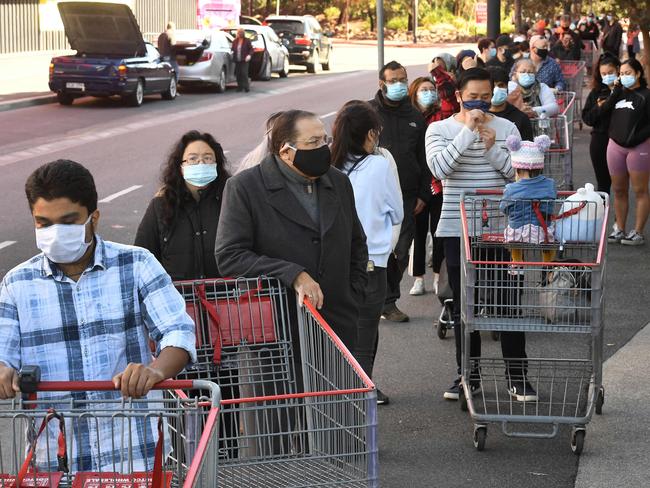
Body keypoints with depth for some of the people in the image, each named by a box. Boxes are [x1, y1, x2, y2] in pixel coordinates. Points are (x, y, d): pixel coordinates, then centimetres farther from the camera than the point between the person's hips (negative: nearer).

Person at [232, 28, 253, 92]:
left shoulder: (247, 41, 0)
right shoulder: (235, 41, 12)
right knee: (238, 74, 3)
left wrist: (249, 55, -15)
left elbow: (251, 49, 2)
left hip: (244, 60, -4)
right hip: (237, 60, 4)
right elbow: (233, 49, 17)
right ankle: (240, 87, 12)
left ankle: (246, 87, -7)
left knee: (244, 73, -12)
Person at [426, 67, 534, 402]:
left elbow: (519, 173, -2)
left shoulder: (506, 128, 3)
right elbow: (439, 167, -18)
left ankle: (518, 376, 9)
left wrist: (492, 148, -16)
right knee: (464, 306, 9)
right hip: (457, 229, 0)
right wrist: (468, 131, -20)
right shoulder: (440, 130, 0)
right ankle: (467, 376, 19)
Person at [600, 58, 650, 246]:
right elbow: (604, 111, 2)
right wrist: (615, 92, -4)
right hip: (615, 146, 6)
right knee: (618, 190, 10)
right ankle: (619, 229, 19)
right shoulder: (619, 94, 15)